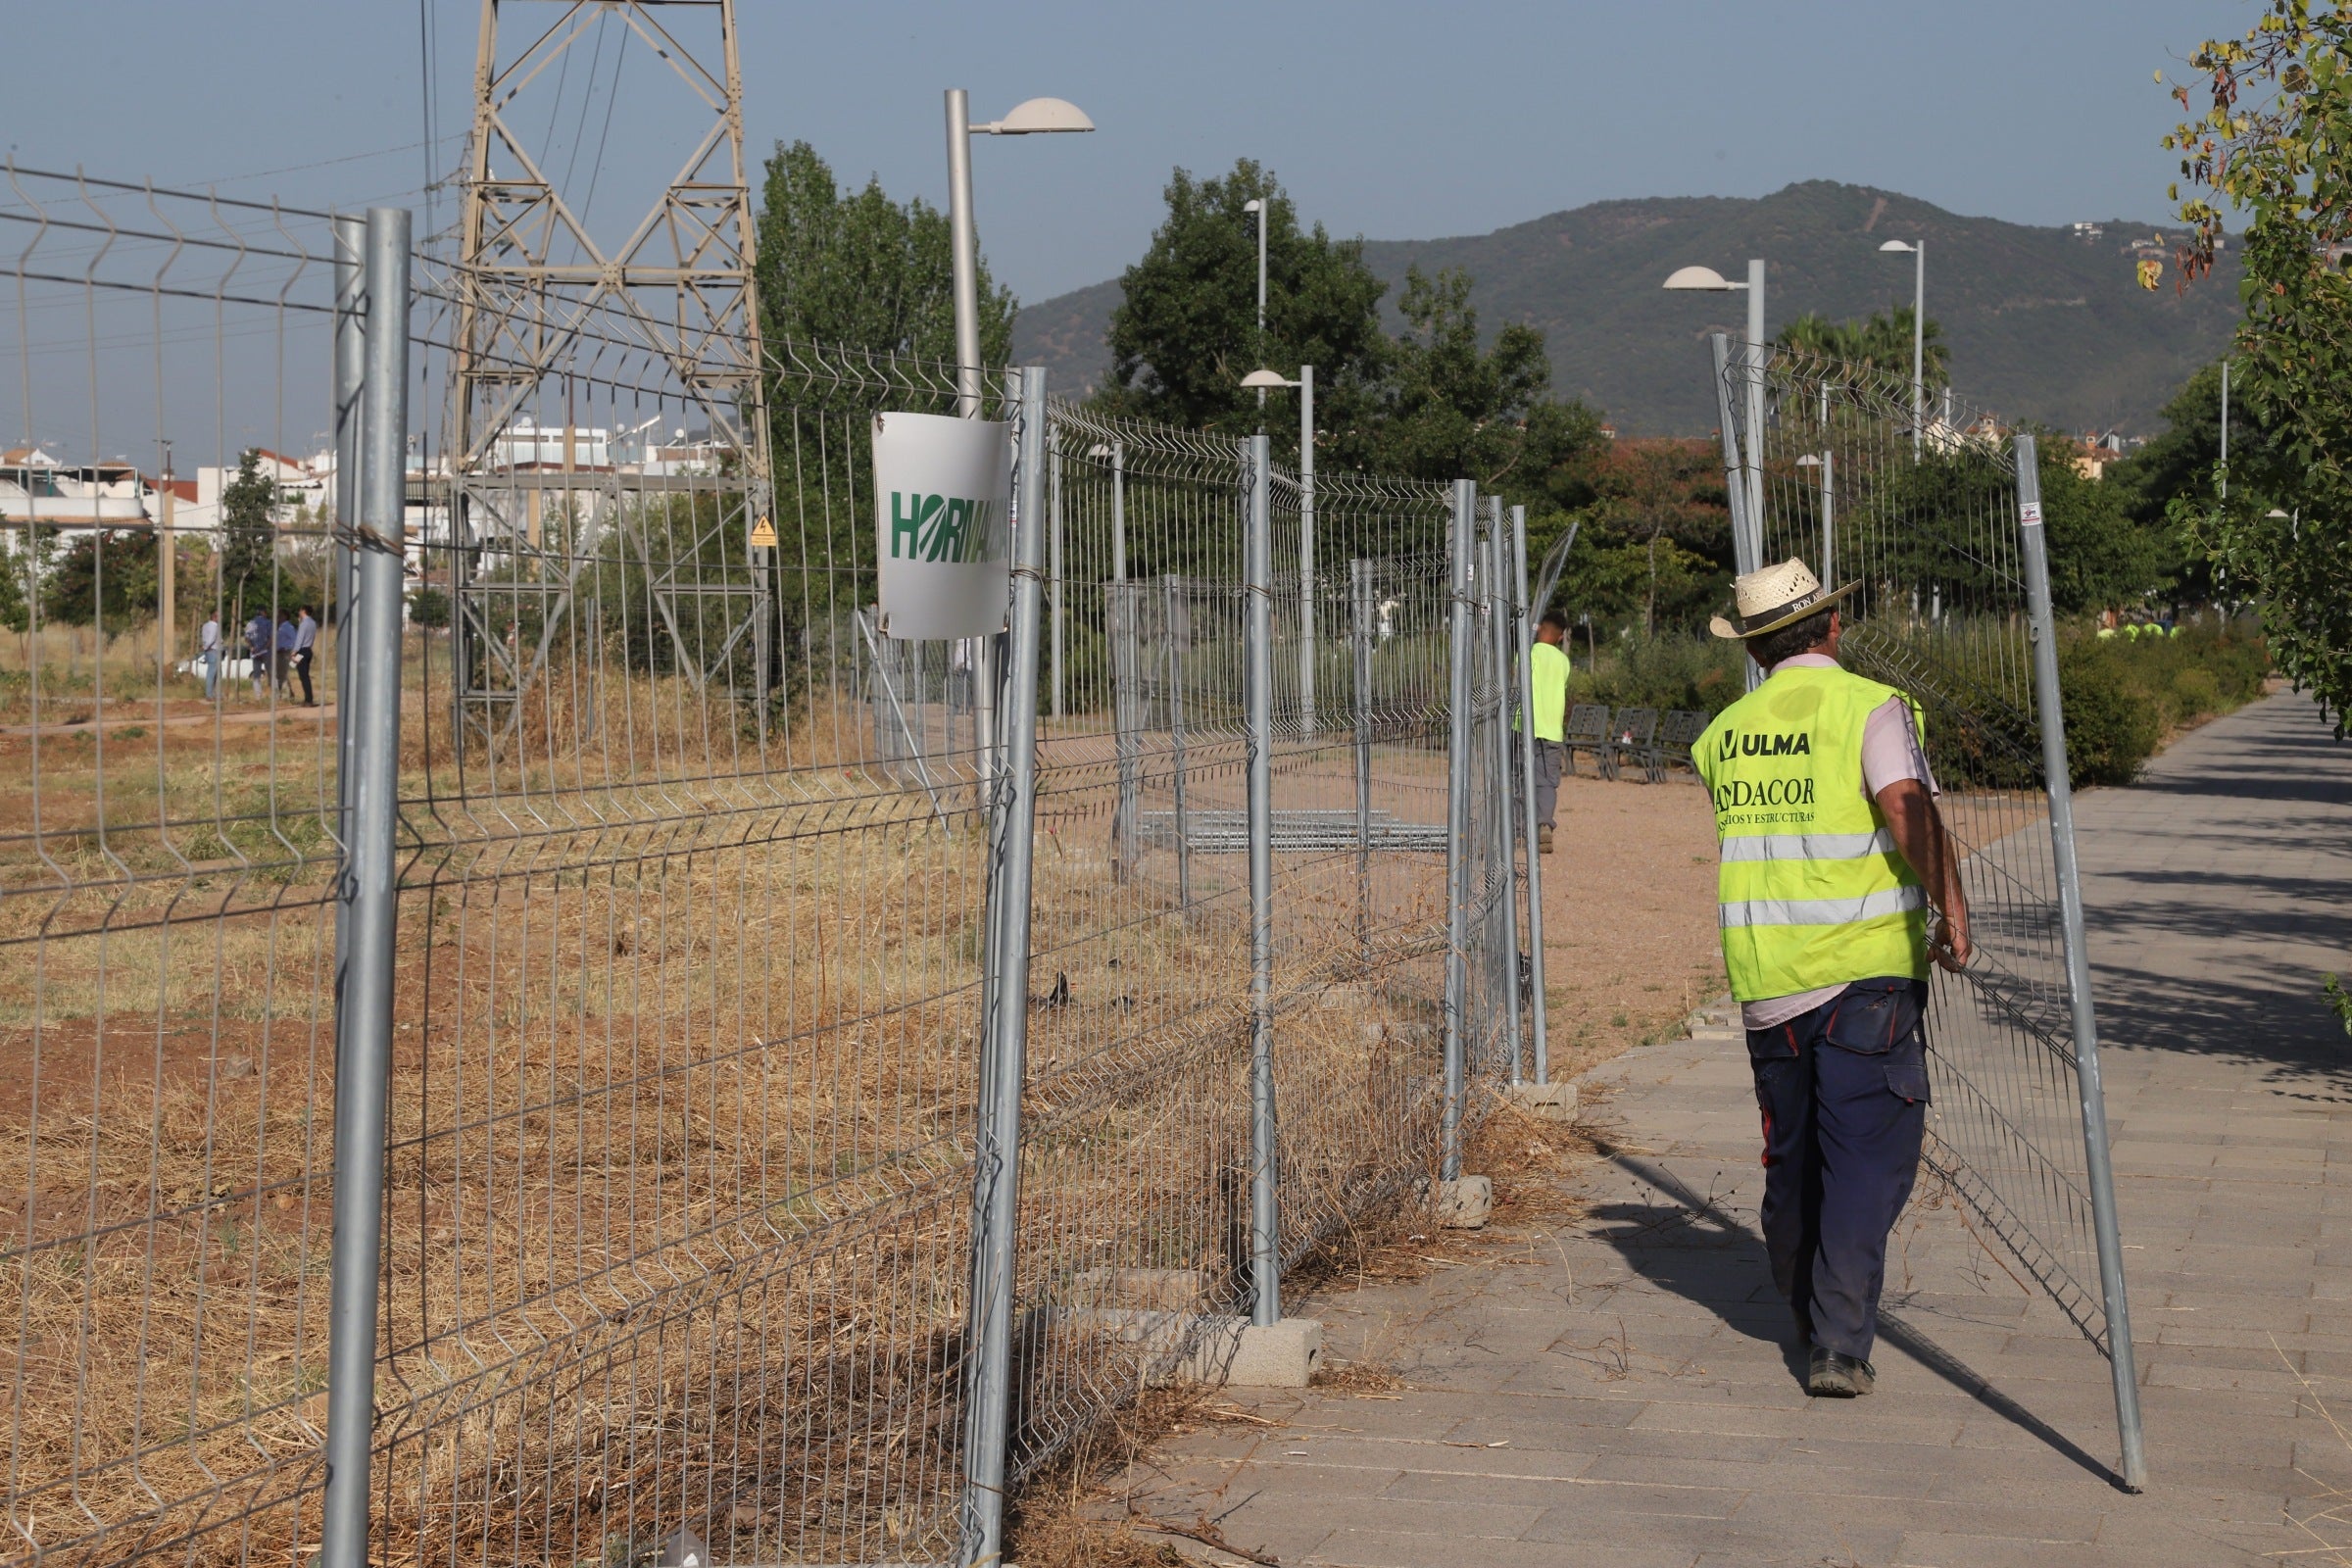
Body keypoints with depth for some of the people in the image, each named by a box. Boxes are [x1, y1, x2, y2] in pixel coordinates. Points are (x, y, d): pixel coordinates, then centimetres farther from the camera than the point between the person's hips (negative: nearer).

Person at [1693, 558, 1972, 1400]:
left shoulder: (1725, 733, 13)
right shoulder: (1869, 707, -6)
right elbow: (1907, 805, -22)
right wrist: (1951, 904, -19)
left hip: (1763, 974, 5)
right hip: (1864, 966, -5)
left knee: (1792, 1155, 17)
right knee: (1867, 1157, -3)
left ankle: (1812, 1320, 32)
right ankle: (1840, 1344, -11)